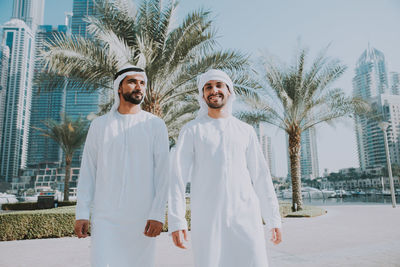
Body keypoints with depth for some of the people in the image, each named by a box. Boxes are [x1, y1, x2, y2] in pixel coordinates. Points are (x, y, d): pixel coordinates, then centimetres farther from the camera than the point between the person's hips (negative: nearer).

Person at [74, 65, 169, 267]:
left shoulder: (155, 125, 3)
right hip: (105, 217, 1)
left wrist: (158, 214, -10)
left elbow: (162, 172, -2)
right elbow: (88, 171, 8)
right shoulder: (100, 125, 9)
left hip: (142, 217, 0)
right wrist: (82, 213, 2)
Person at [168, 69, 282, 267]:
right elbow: (178, 176, -1)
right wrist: (176, 221, -9)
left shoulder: (246, 131, 13)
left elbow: (261, 176, 13)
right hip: (207, 218, -2)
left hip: (246, 216, 2)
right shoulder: (191, 130, 5)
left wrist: (273, 219, 9)